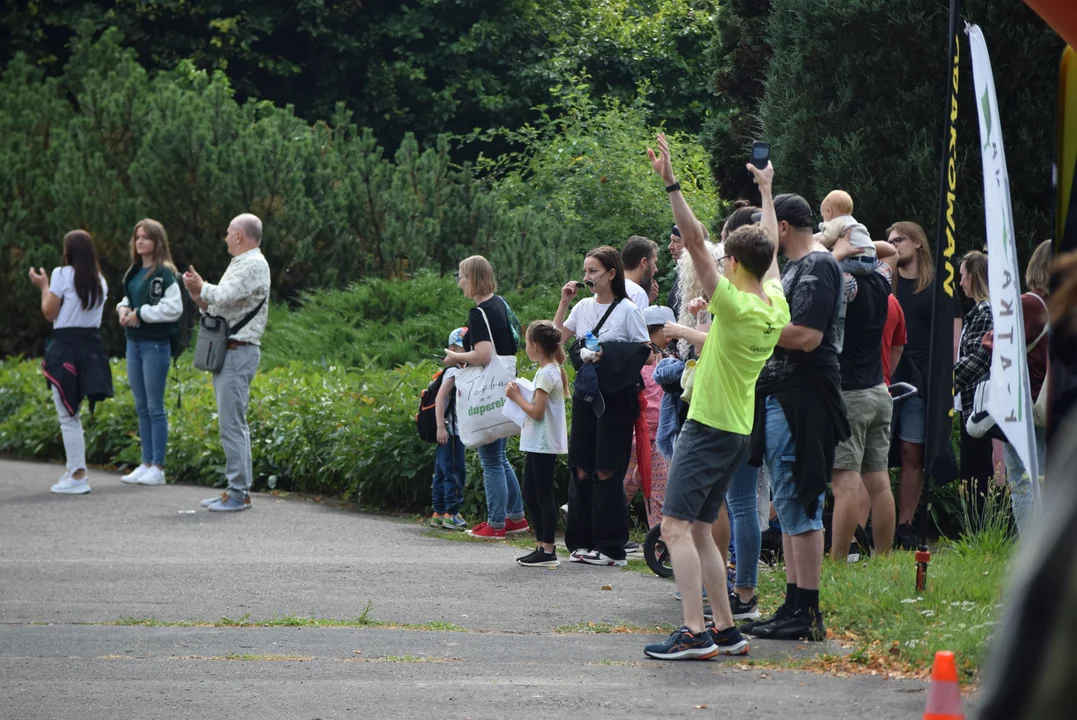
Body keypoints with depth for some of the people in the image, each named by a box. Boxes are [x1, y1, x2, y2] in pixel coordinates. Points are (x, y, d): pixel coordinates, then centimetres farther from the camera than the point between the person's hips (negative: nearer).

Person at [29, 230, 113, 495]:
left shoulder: (62, 274, -8)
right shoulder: (99, 281, 11)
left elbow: (49, 313, -7)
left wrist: (44, 286, 8)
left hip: (65, 345, -7)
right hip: (92, 347, 7)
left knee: (67, 415, -3)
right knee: (71, 413, 18)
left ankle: (78, 476, -6)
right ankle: (76, 470, 19)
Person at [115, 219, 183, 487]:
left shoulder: (165, 273, -11)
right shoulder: (134, 271, 13)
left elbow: (173, 308, -18)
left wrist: (141, 314, -16)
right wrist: (123, 308, 2)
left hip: (156, 344, -8)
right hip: (134, 342, 8)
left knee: (155, 407, -4)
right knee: (141, 407, 11)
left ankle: (158, 468, 1)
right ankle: (146, 464, 17)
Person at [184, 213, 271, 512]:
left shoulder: (254, 265, -10)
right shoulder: (239, 264, 22)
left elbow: (225, 297, -22)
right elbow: (216, 306, 24)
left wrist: (201, 287, -4)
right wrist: (197, 294, 8)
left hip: (239, 351, -11)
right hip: (226, 353, 11)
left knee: (232, 423, -12)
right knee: (232, 423, 11)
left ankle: (239, 493, -12)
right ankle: (238, 488, 15)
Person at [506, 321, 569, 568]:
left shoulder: (546, 374, -17)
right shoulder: (554, 370, 13)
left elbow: (537, 411, -21)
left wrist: (517, 397, -10)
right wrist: (520, 395, 11)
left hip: (543, 445, -10)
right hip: (536, 444, 10)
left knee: (543, 495, -6)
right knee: (531, 493, 14)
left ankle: (548, 552, -4)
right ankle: (541, 545, 19)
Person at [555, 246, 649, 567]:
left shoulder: (627, 310, -7)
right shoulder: (583, 307, 10)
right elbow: (556, 339, 12)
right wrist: (564, 302, 5)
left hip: (615, 398, -6)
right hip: (585, 394, 6)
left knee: (607, 472, -6)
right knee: (581, 470, 6)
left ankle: (611, 547, -1)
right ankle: (582, 541, 13)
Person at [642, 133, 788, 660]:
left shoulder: (735, 305, -17)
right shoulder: (776, 306, 5)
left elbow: (694, 241, -22)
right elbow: (771, 248, 22)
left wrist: (671, 183, -23)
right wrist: (766, 190, 35)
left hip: (709, 428, -9)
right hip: (738, 431, 9)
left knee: (676, 525, -12)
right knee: (699, 530, 14)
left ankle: (695, 632, -21)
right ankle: (725, 631, 12)